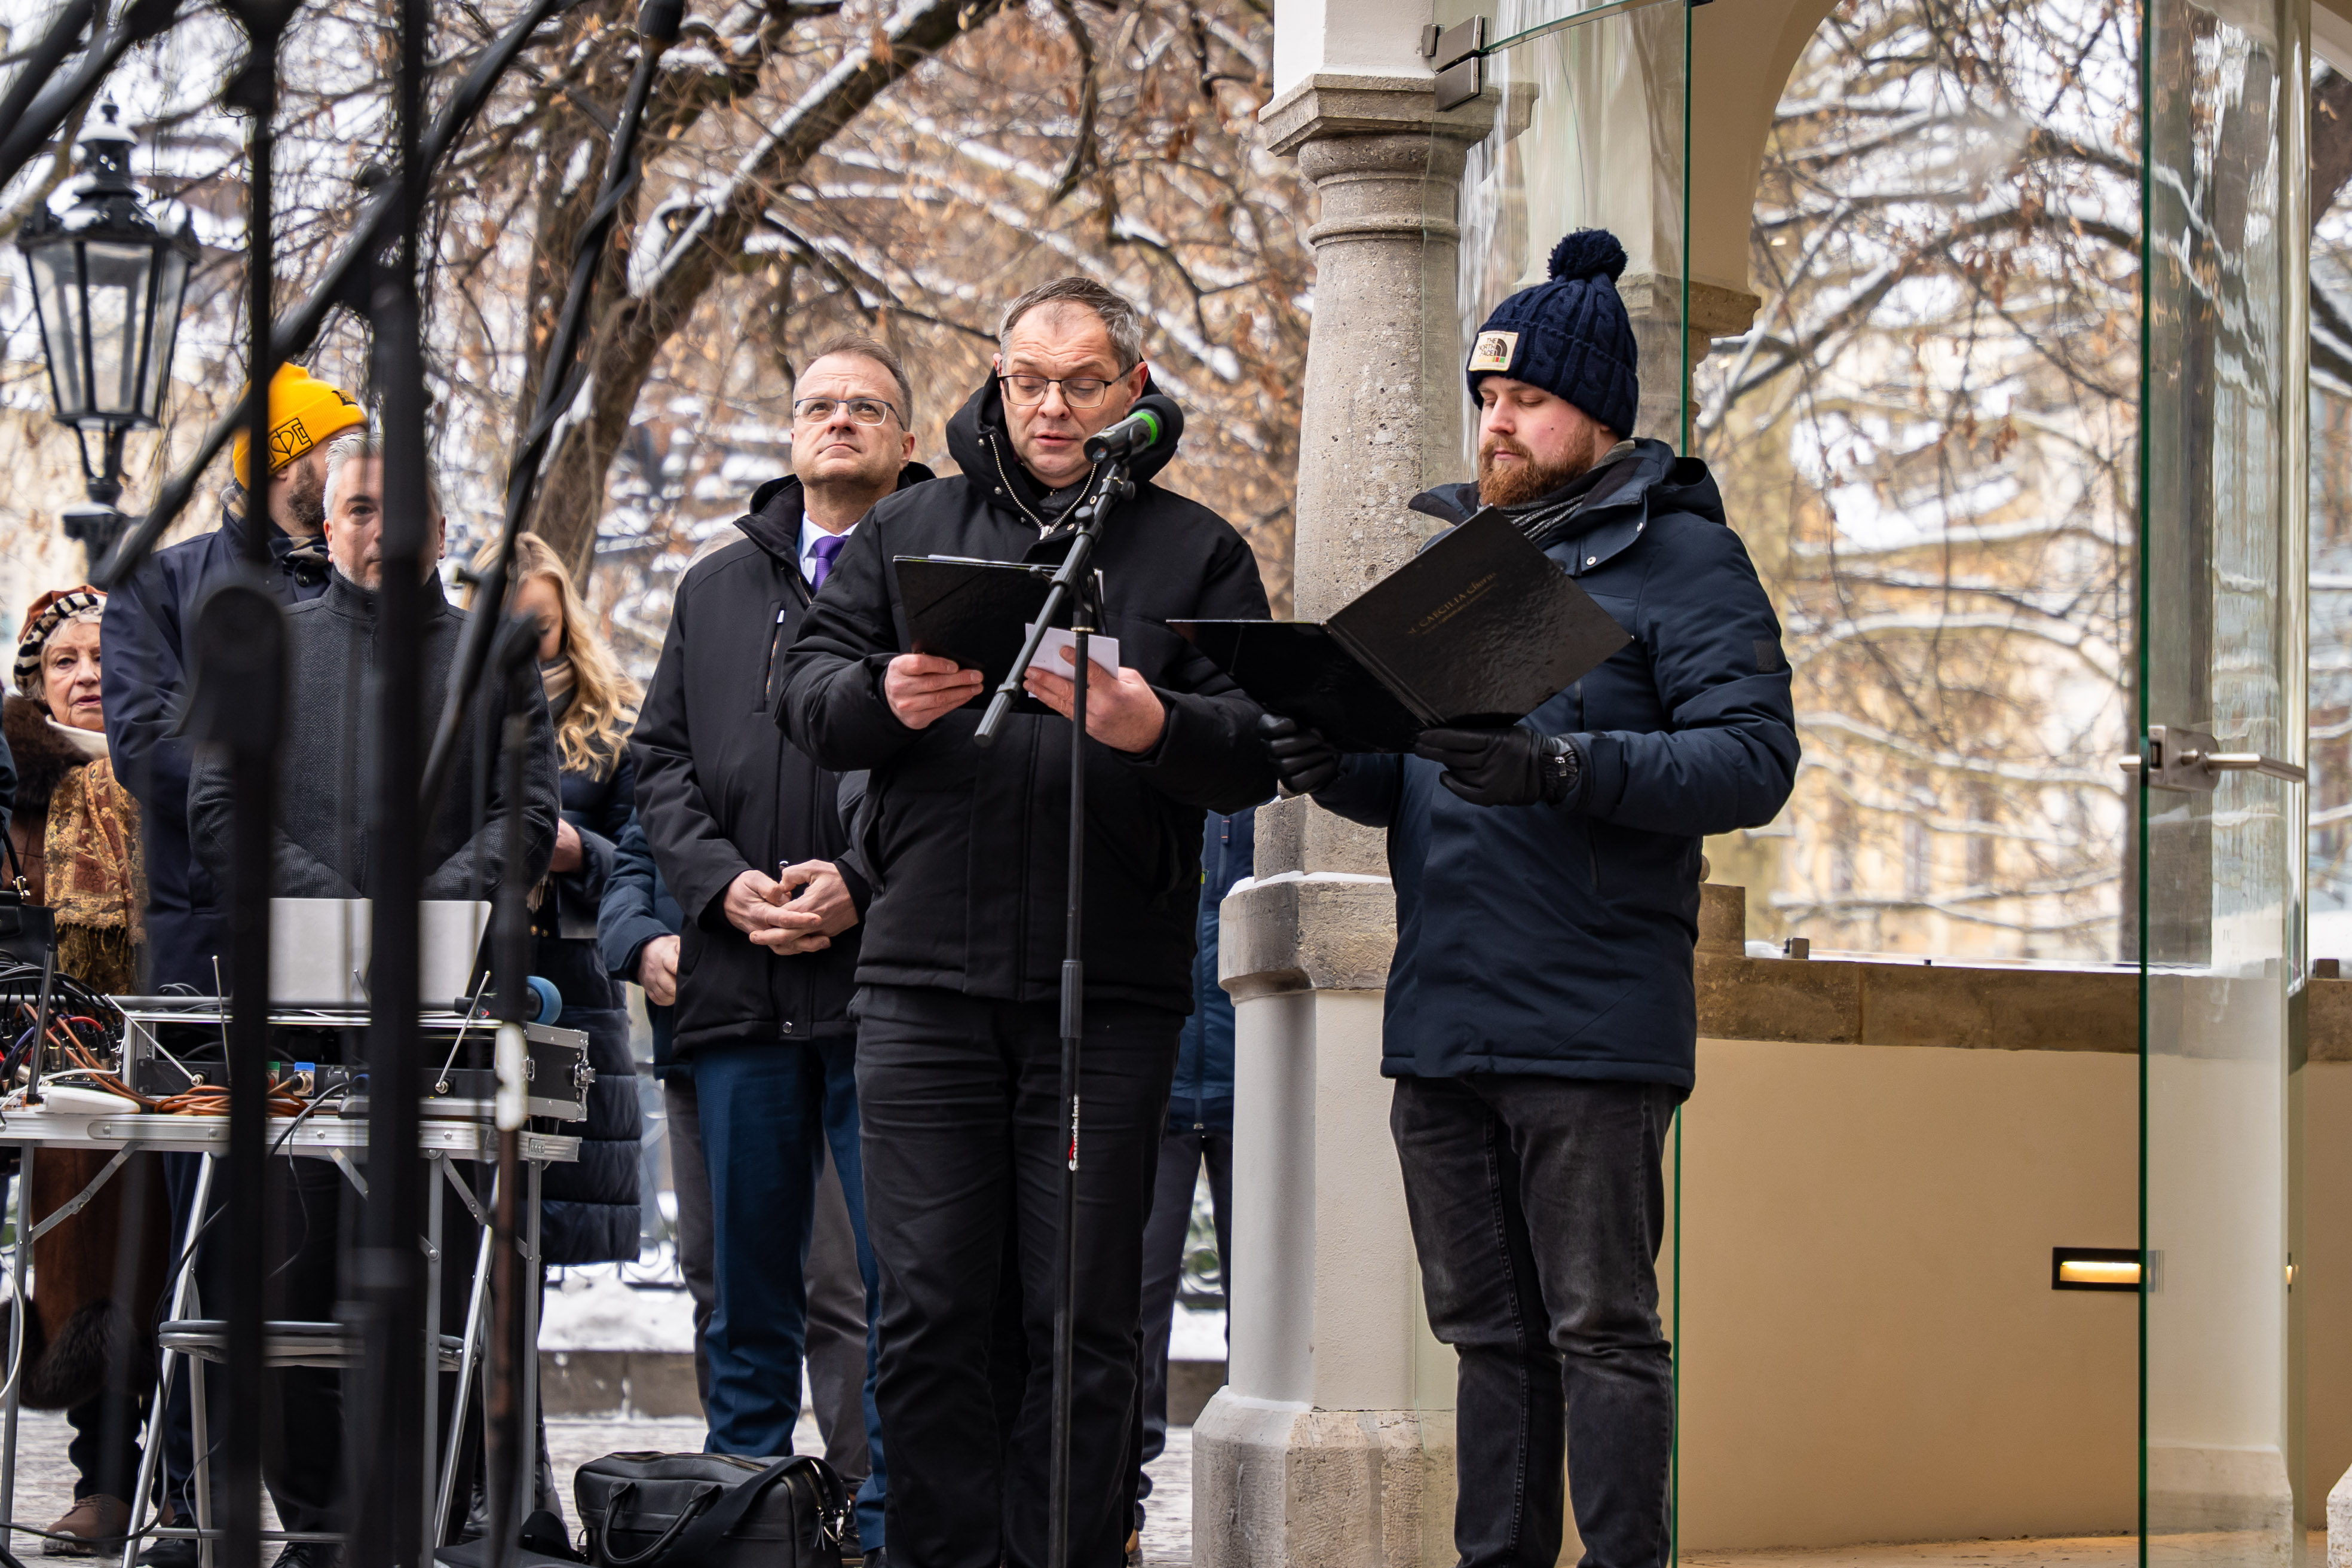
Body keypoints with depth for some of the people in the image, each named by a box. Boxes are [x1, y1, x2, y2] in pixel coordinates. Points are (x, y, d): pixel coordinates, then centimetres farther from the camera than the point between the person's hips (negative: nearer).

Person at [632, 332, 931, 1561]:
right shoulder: (717, 587, 19)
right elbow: (661, 762, 15)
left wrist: (863, 886, -15)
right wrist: (724, 882, -3)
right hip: (740, 990, 4)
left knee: (902, 1279, -5)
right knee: (748, 1284, 9)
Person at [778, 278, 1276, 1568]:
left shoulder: (1197, 552, 8)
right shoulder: (909, 530, 14)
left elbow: (1259, 750, -1)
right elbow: (806, 687, 9)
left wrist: (1154, 727, -22)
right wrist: (883, 699, -13)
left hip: (1111, 990, -1)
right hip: (926, 978, 1)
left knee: (1081, 1318, 0)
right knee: (930, 1309, 0)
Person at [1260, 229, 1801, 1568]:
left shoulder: (1684, 561, -3)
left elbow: (1754, 759, -15)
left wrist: (1563, 769, -25)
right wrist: (1336, 766, 0)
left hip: (1591, 1028, -7)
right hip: (1440, 1018, 7)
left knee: (1602, 1328, -4)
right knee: (1490, 1332, 13)